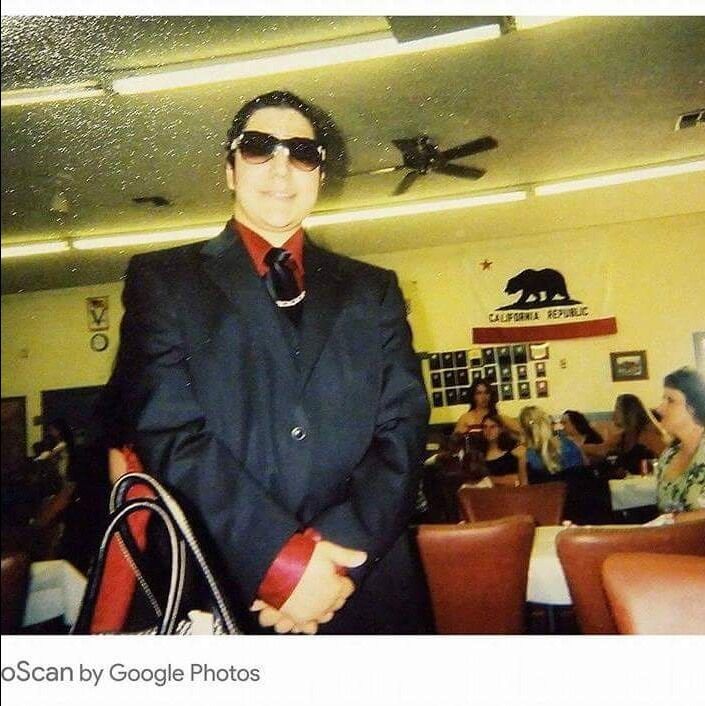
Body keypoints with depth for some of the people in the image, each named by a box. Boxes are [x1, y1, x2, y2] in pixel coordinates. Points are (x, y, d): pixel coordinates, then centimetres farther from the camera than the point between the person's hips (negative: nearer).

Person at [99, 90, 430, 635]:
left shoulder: (373, 290, 10)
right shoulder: (163, 279, 3)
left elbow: (403, 430, 1)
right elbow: (168, 432, -9)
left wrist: (338, 556, -14)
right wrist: (283, 561, -18)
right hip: (218, 592, -2)